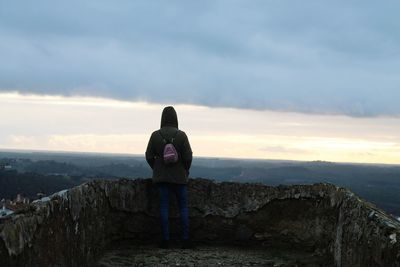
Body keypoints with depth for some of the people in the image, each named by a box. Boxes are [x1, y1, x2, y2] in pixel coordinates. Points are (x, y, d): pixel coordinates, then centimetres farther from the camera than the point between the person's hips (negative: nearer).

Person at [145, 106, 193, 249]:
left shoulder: (155, 135, -5)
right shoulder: (181, 135, -9)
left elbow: (149, 156, -1)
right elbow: (188, 157, -9)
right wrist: (185, 172, 8)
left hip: (161, 177, 1)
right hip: (179, 177, -1)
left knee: (164, 206, 5)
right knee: (183, 207, 8)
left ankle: (165, 240, 4)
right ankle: (186, 240, 6)